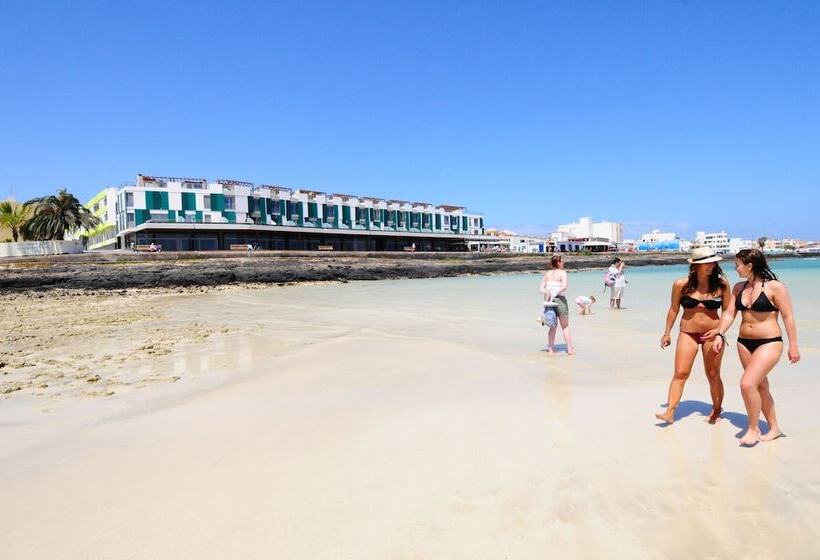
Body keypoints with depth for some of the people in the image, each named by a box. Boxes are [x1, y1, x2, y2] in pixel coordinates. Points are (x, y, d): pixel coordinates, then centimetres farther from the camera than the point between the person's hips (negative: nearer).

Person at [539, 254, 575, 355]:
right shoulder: (562, 272, -5)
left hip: (549, 301, 4)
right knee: (565, 326, 9)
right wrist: (556, 293, -16)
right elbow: (564, 286, -22)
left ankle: (551, 348, 14)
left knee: (553, 326, 15)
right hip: (560, 300, -4)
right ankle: (570, 348, 10)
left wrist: (548, 295, -7)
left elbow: (542, 289, 2)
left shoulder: (547, 273, 9)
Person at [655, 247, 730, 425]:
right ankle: (670, 412, -4)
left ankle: (716, 410, 30)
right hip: (688, 333, 0)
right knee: (680, 373, -5)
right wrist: (667, 333, 10)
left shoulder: (721, 284, -4)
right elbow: (673, 309, 5)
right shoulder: (681, 284, -6)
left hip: (712, 334, 0)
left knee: (713, 375, 11)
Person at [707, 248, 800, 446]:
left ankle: (753, 429, 3)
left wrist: (793, 345, -9)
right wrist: (720, 334, -4)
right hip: (744, 343, 7)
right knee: (760, 387, 15)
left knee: (747, 384, -16)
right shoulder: (738, 288, 6)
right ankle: (774, 428, 31)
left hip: (769, 343, -7)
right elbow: (729, 314, 7)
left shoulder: (774, 287, -10)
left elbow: (788, 316, -8)